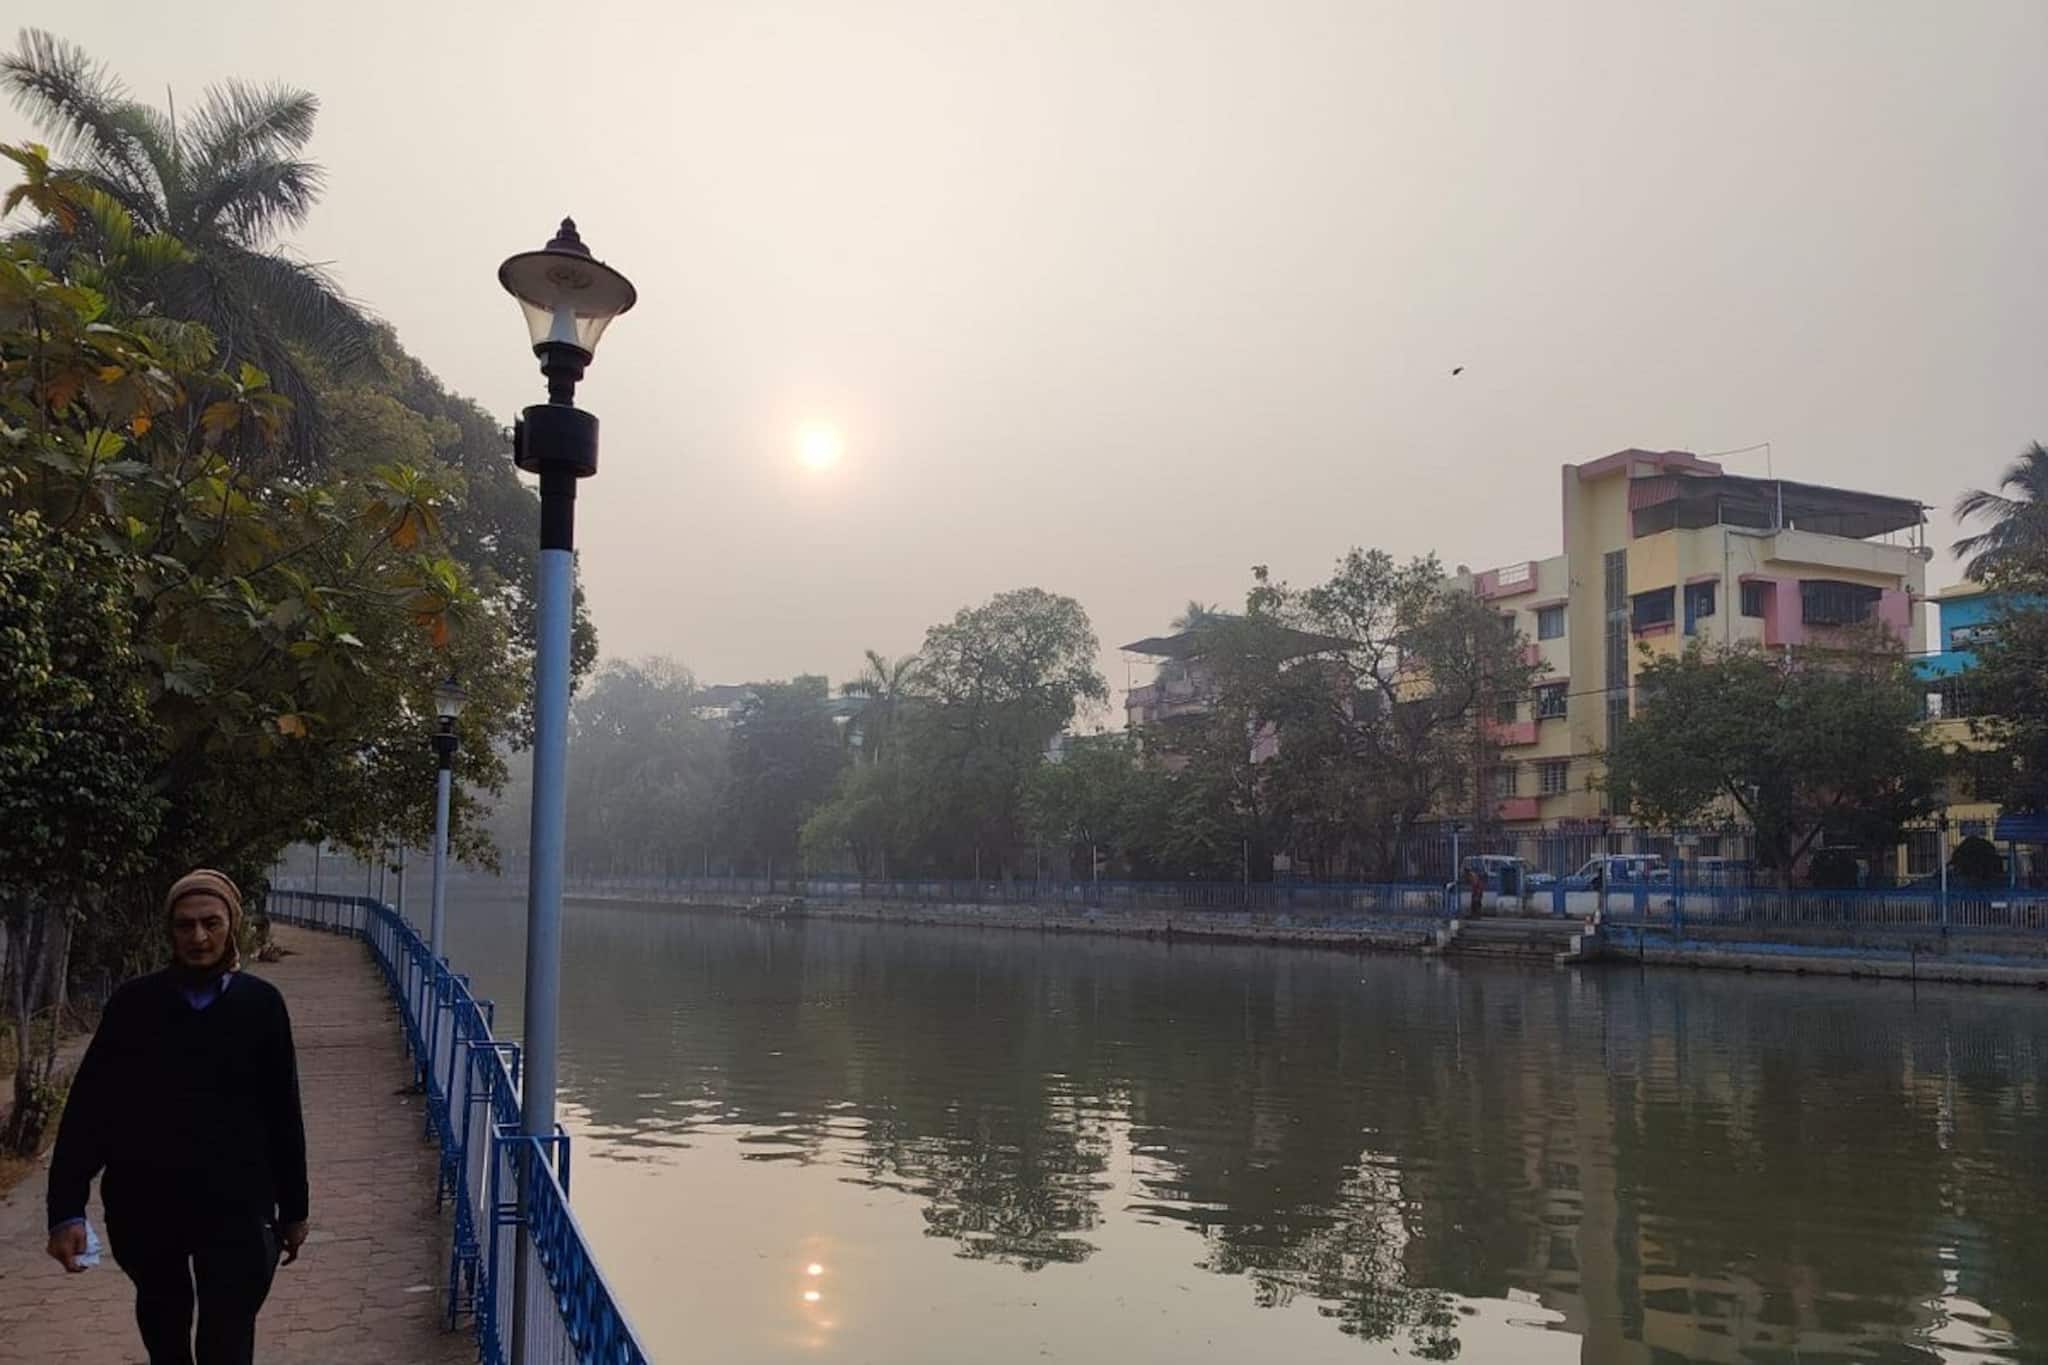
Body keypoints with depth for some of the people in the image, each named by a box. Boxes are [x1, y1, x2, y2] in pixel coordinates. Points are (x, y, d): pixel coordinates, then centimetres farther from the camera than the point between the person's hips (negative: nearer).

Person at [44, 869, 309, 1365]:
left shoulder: (261, 1004, -6)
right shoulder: (133, 1002, -6)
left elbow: (283, 1115, -1)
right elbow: (87, 1107, -5)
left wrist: (293, 1209, 4)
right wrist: (67, 1209, -12)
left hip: (235, 1206, -2)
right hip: (144, 1205, 2)